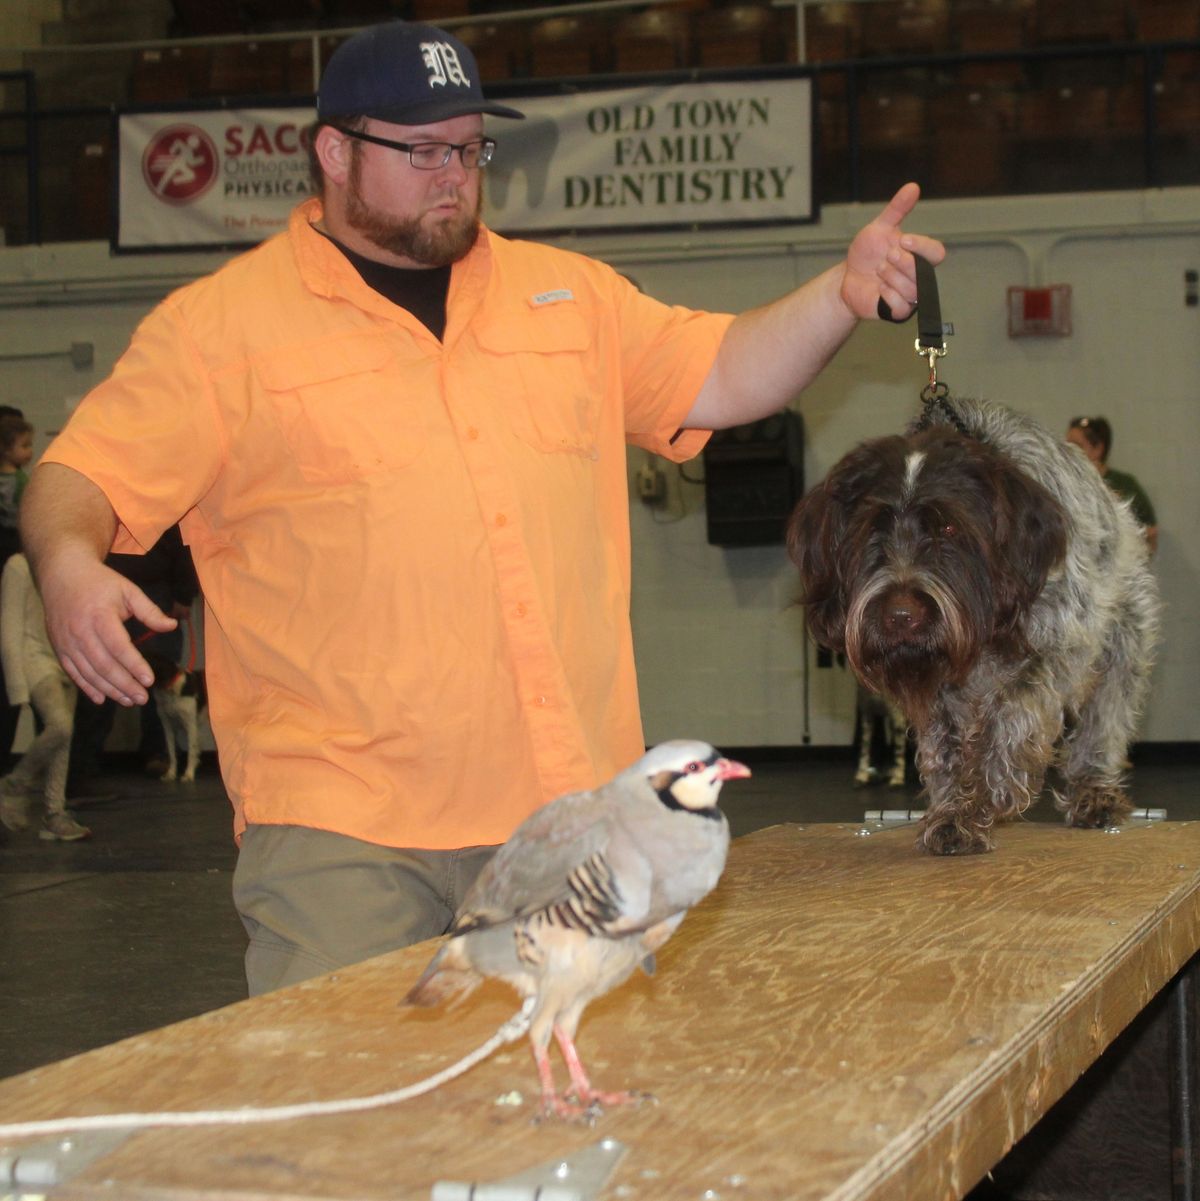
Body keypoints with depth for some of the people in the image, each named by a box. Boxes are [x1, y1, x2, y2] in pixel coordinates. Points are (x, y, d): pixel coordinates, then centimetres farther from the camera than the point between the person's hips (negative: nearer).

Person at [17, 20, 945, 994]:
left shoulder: (570, 293, 15)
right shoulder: (221, 322, 2)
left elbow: (724, 377, 16)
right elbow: (85, 476, -2)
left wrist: (844, 293, -1)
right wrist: (68, 565, -24)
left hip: (576, 806, 4)